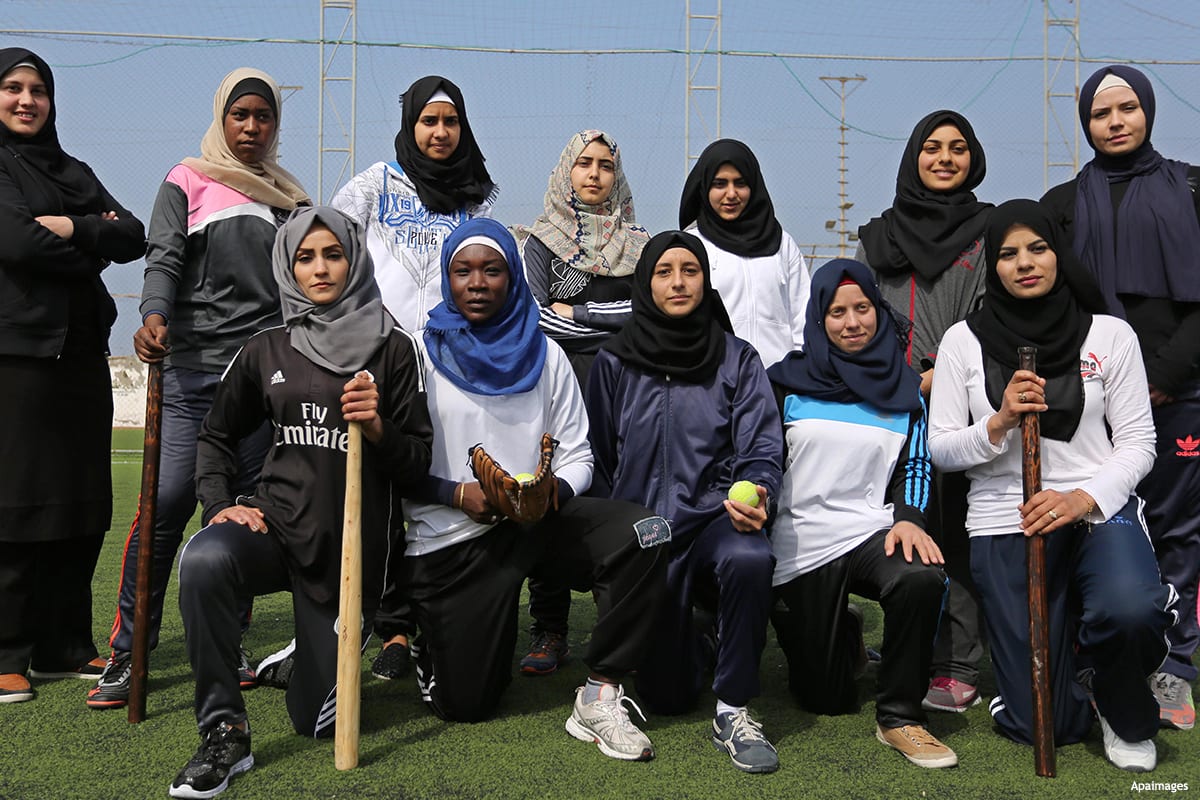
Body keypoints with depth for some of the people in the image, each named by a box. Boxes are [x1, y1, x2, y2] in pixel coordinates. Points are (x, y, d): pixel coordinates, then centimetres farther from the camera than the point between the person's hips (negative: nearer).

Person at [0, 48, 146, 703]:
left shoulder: (74, 174, 21)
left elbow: (134, 237, 7)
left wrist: (71, 229, -9)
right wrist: (91, 249, -3)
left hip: (81, 354, 6)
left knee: (81, 506, 7)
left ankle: (64, 647, 16)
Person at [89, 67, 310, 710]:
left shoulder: (286, 195, 17)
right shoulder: (188, 182, 6)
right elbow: (163, 259, -5)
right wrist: (154, 317, -25)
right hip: (193, 366, -3)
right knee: (167, 502, -9)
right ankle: (125, 653, 1)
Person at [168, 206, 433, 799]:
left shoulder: (392, 350, -1)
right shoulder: (266, 351, 6)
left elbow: (418, 462, 0)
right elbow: (216, 436, 19)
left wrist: (378, 429, -20)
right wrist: (219, 504, 2)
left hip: (350, 544, -1)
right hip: (274, 522, 1)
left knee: (317, 721, 2)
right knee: (203, 561, -36)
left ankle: (327, 654, 40)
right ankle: (224, 734, -21)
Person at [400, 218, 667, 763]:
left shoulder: (544, 355, 7)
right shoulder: (422, 355, -1)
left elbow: (577, 453, 6)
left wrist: (556, 489, -17)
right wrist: (456, 493, -19)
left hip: (537, 516, 2)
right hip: (449, 538, -2)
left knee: (640, 531, -28)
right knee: (464, 706, -1)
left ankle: (601, 694, -18)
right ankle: (425, 635, 35)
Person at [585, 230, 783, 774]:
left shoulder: (737, 361, 3)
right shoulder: (614, 362, 4)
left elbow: (762, 450, -2)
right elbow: (599, 460, 7)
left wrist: (755, 493, -24)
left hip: (714, 517, -1)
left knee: (749, 558, -39)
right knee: (666, 695, 1)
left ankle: (733, 712, -20)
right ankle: (679, 633, 39)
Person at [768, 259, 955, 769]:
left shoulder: (902, 385, 10)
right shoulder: (790, 379, 6)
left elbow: (916, 463, 5)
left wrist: (909, 518, -13)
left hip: (873, 532, 0)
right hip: (801, 544, 0)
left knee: (922, 579, -37)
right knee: (825, 700, 3)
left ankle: (900, 717, -17)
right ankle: (841, 638, 39)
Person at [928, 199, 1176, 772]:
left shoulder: (1110, 335, 3)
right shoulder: (963, 341, 4)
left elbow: (1137, 443, 1)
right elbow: (940, 448, 3)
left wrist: (1081, 499, -16)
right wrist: (999, 423, -16)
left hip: (1098, 510, 0)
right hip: (1003, 521, 0)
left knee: (1129, 612, -36)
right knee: (1044, 725, -3)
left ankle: (1125, 715, 3)